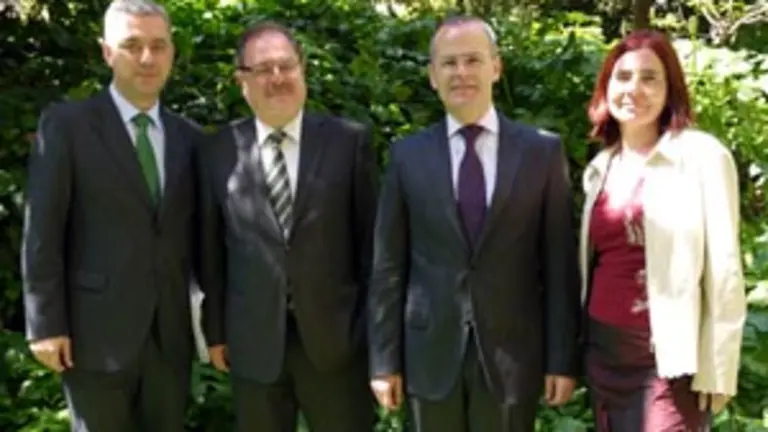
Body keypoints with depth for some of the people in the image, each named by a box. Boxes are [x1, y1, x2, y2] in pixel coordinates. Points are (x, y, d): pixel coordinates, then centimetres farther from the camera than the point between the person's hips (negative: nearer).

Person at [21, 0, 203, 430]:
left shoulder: (189, 136, 9)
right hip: (96, 330, -4)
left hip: (171, 333, 4)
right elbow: (41, 232, -6)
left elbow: (196, 236, 11)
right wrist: (46, 324, -10)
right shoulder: (66, 123, -4)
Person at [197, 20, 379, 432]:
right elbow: (211, 248, 6)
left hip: (337, 338, -1)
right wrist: (215, 331, 7)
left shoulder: (349, 140, -1)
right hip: (253, 341, 1)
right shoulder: (219, 151, 2)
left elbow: (369, 238, 1)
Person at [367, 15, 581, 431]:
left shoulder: (543, 150, 0)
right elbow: (388, 266, 3)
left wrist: (562, 358, -2)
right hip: (431, 353, 1)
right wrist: (384, 360, 1)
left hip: (512, 353, -1)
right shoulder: (408, 155, 2)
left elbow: (559, 264, 0)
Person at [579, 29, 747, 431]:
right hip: (605, 352, 6)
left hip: (668, 358, -5)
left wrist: (717, 370, -11)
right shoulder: (601, 167, 10)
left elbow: (724, 271, -9)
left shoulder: (702, 156, -8)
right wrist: (582, 347, 14)